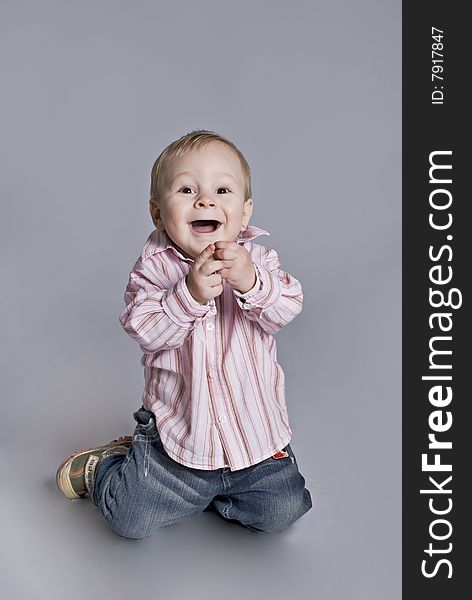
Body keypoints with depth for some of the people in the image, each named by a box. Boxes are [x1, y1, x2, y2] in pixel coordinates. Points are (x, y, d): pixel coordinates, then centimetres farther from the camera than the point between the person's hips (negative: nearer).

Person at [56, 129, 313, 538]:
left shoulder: (256, 259, -5)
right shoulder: (155, 266, -9)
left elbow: (286, 309, -17)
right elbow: (144, 329, -20)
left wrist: (252, 283, -36)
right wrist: (190, 293, -34)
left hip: (255, 431, 2)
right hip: (175, 431, -2)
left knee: (283, 510, -2)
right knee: (131, 519, 1)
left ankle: (199, 490, 22)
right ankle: (104, 464, 33)